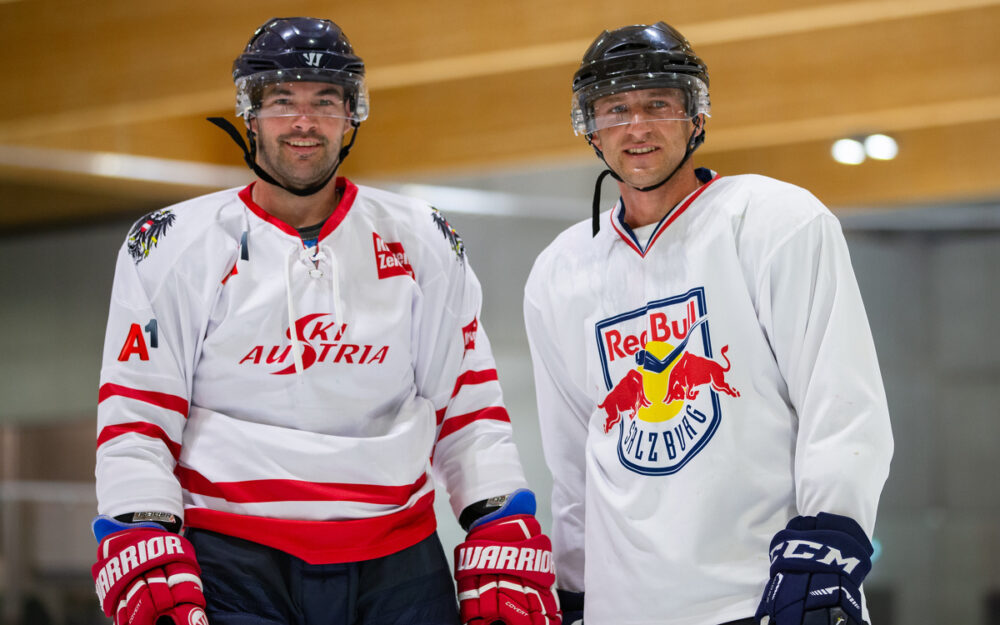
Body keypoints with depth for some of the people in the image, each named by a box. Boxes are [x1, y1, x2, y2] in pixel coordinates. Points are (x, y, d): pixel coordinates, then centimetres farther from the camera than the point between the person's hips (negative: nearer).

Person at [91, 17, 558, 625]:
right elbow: (134, 423, 0)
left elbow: (469, 409, 9)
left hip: (399, 568, 2)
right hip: (230, 564, -2)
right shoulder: (175, 246, 2)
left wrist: (505, 551, -1)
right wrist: (148, 569, -12)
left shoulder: (422, 243, 9)